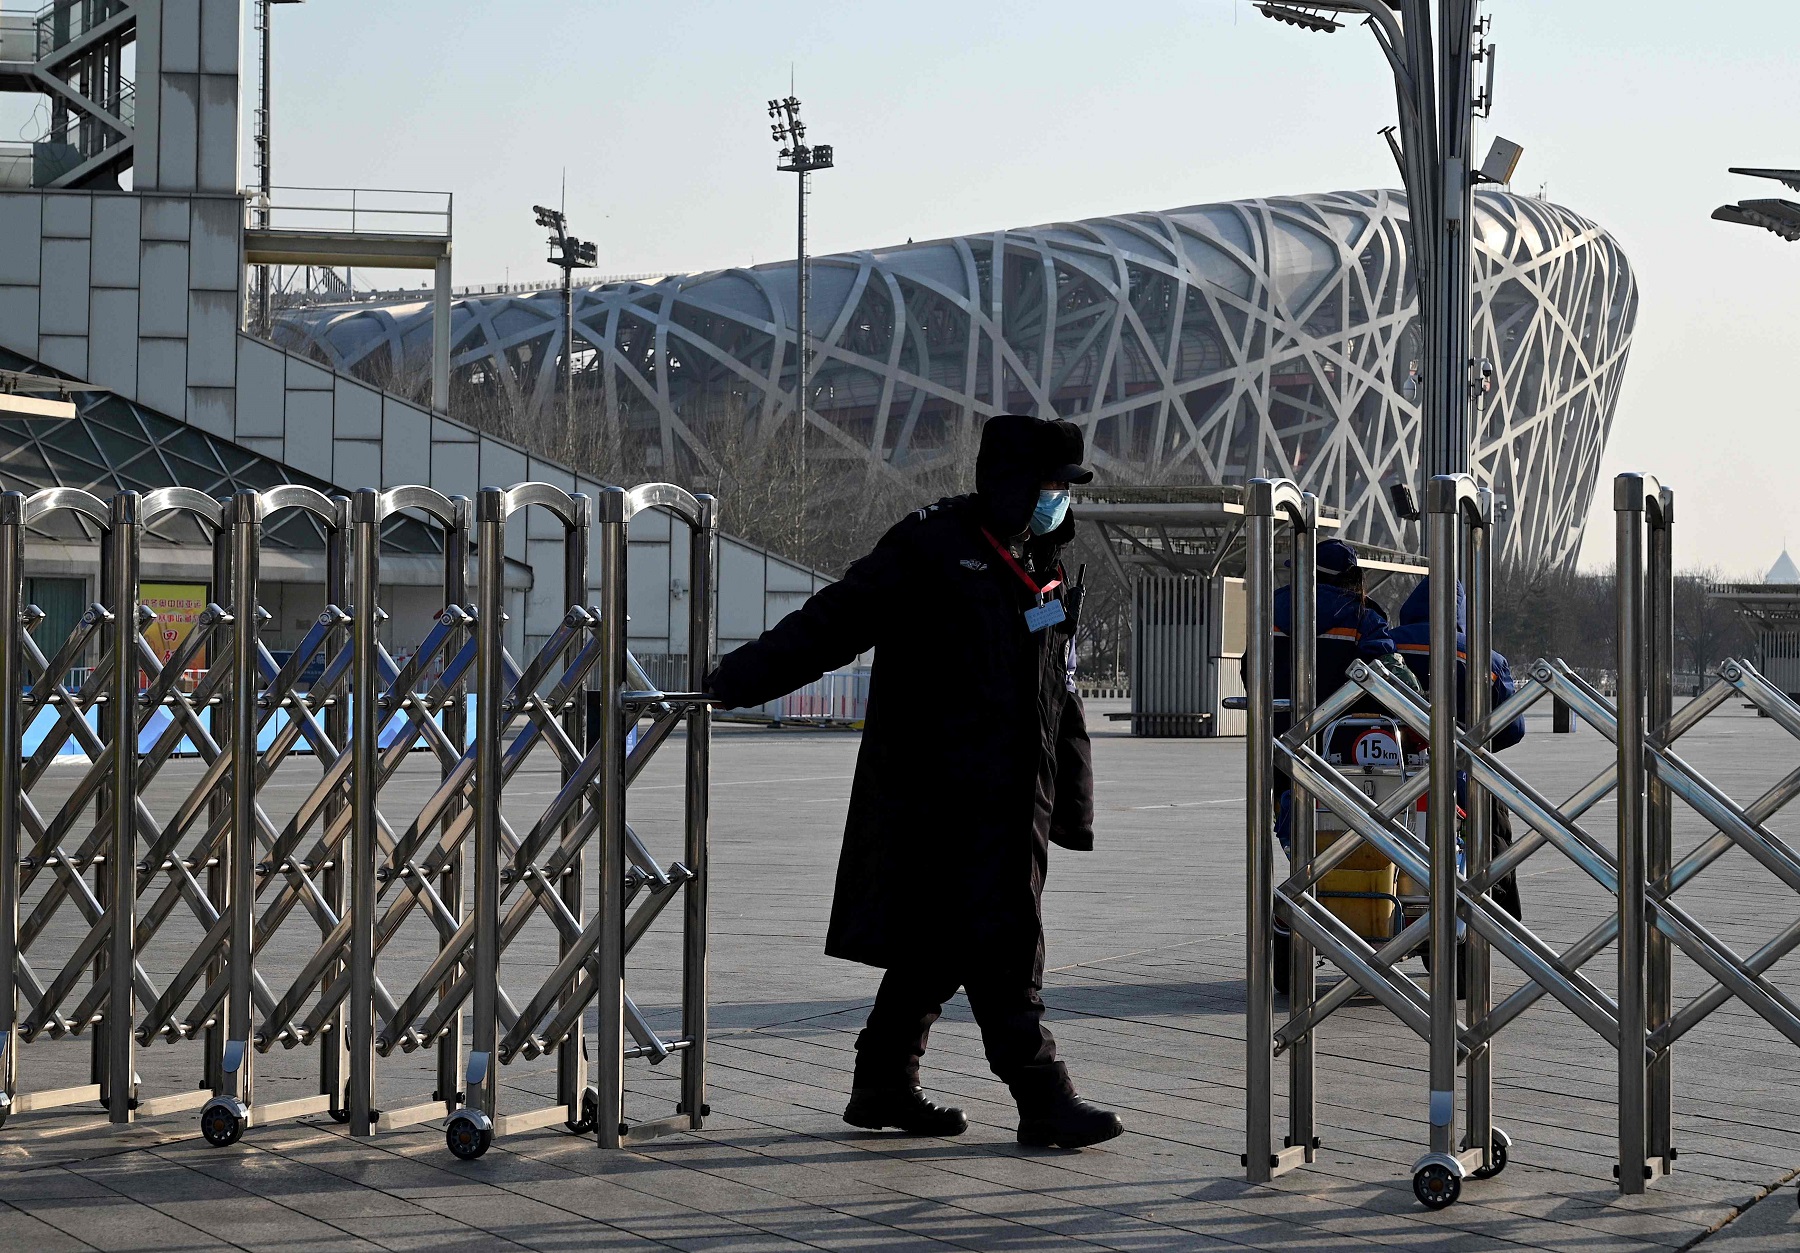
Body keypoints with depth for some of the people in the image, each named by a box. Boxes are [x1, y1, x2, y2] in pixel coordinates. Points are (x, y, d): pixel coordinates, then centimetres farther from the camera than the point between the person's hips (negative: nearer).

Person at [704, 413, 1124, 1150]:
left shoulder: (1042, 570, 16)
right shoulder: (930, 549, -8)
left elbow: (1061, 699, 22)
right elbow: (831, 624, -11)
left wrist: (1074, 804, 22)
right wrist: (733, 681, -18)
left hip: (1012, 801, 8)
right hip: (939, 797, -8)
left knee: (936, 946, 12)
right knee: (1001, 949, -9)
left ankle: (884, 1085, 22)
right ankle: (1043, 1099, -7)